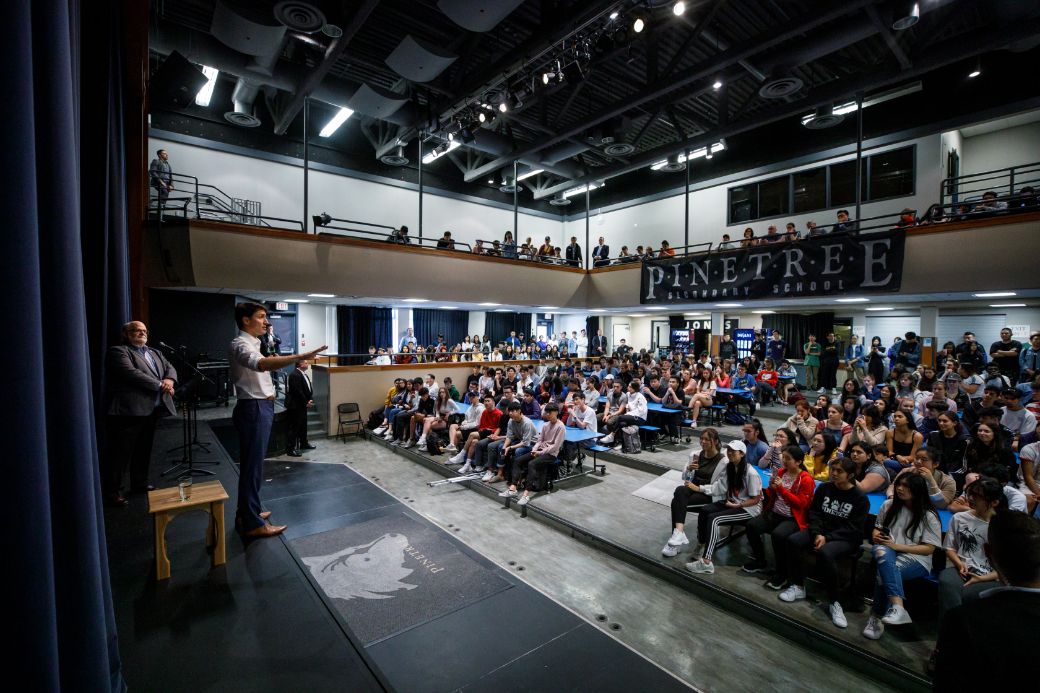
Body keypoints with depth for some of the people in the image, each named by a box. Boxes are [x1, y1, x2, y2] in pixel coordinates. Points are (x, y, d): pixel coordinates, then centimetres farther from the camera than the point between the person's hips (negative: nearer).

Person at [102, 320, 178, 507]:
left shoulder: (155, 353, 20)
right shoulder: (118, 351, -5)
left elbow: (170, 368, 12)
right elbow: (131, 373, -18)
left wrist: (169, 380, -11)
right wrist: (160, 385, -16)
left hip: (150, 409, 8)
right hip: (128, 410, -8)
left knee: (143, 450, 16)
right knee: (121, 452, -3)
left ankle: (140, 483, 27)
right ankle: (112, 491, 5)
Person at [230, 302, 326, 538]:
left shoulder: (251, 343, 16)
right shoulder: (240, 344, -17)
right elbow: (261, 364, -40)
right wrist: (300, 356, -50)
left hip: (260, 407, 10)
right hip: (254, 409, -10)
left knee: (250, 463, 18)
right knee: (253, 465, -3)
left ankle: (246, 513, 30)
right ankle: (252, 523, 6)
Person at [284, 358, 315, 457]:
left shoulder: (304, 374, 11)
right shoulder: (295, 375, -19)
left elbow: (309, 388, 15)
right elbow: (297, 392, -22)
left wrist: (310, 400, 1)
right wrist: (306, 403, -15)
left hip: (303, 405, 10)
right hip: (295, 406, -10)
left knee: (303, 425, 20)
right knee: (294, 427, -4)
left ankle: (303, 443, 34)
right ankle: (291, 449, 2)